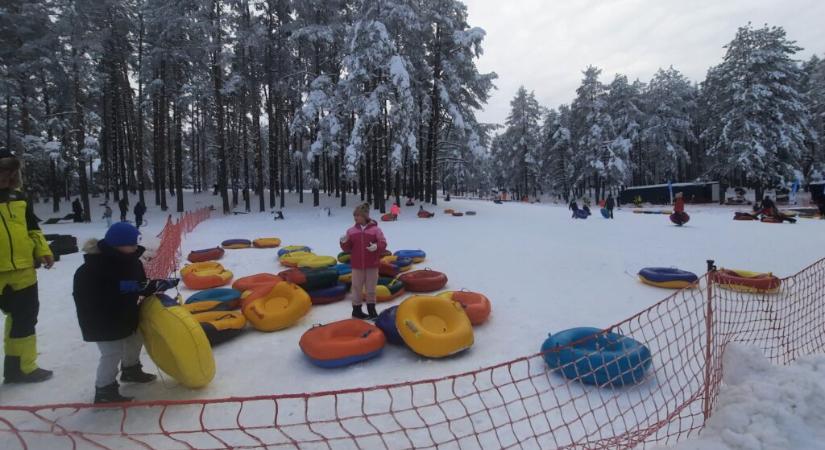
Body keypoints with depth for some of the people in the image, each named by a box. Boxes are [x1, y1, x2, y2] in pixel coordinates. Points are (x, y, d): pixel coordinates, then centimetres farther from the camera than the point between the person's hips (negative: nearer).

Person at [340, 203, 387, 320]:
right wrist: (344, 242, -17)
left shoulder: (375, 229, -4)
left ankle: (371, 309, 23)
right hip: (357, 265, 2)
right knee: (357, 287, 9)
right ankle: (356, 309, 22)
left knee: (371, 288, 9)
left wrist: (376, 247, -26)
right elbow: (347, 249, 3)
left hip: (372, 265, -2)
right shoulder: (351, 231, 3)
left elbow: (383, 244, -6)